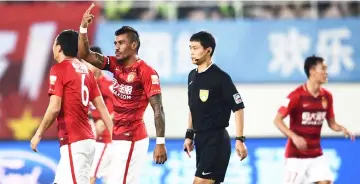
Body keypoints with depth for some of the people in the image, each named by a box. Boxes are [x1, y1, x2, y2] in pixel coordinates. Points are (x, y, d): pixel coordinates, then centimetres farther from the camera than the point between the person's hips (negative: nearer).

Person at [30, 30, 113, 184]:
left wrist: (38, 134, -6)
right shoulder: (85, 70, 15)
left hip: (73, 142, -8)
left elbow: (54, 108, -15)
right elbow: (101, 106, 13)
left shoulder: (59, 69, -7)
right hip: (87, 139, 8)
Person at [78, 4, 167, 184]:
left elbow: (158, 109, -16)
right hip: (118, 137, 8)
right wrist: (83, 28, -9)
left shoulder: (146, 72, -14)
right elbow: (85, 55, 5)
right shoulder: (115, 65, 7)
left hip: (132, 139, -8)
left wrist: (160, 143, -20)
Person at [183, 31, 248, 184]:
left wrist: (240, 140, -15)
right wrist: (189, 135, 20)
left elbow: (238, 108, -12)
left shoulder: (220, 77, -13)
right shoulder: (192, 76, 9)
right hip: (200, 138, 8)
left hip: (216, 140, -8)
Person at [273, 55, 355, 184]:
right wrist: (294, 136, -28)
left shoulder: (327, 96, 3)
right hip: (296, 154, -5)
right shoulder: (297, 95, -15)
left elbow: (331, 123, 13)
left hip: (316, 154, 5)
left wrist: (342, 129, -10)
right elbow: (277, 120, -13)